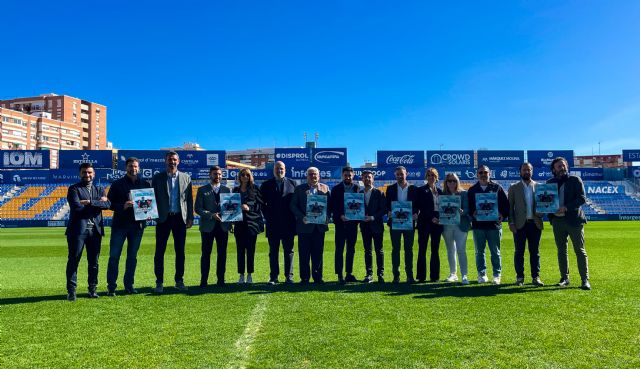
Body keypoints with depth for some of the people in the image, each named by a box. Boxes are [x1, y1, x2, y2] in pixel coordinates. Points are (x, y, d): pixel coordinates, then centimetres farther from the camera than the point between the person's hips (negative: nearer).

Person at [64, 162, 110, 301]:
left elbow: (107, 204, -2)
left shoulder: (99, 190, 16)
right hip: (78, 229, -4)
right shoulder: (73, 189, 4)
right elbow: (77, 207, -13)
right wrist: (97, 203, -8)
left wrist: (90, 202, -13)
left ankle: (93, 289, 16)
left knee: (94, 261, 8)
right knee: (73, 260, -1)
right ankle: (71, 290, 5)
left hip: (95, 230, 4)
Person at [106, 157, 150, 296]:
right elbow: (110, 203, -1)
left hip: (138, 224, 2)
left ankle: (129, 285, 18)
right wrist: (123, 206, -18)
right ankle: (111, 286, 7)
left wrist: (148, 205, -10)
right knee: (114, 256, -2)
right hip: (120, 224, -2)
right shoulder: (117, 184, 2)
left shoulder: (145, 184, 9)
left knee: (132, 256, 9)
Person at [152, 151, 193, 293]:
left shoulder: (186, 178, 8)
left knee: (180, 251, 7)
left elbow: (189, 199, 8)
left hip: (180, 218, 1)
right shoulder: (157, 178, 5)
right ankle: (159, 282, 8)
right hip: (163, 218, -1)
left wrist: (190, 217, 2)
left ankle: (179, 281, 16)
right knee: (160, 251, 0)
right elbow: (153, 197, 3)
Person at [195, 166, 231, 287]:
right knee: (206, 254, 1)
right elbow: (197, 208, -3)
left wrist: (230, 223, 1)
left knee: (222, 254, 4)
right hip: (207, 226, -2)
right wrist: (211, 215, -15)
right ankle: (204, 280, 8)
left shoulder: (227, 190, 11)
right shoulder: (202, 190, 3)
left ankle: (221, 279, 13)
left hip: (223, 226, 2)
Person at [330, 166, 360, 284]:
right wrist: (340, 216, -16)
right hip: (340, 223, -2)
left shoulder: (357, 188, 4)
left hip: (353, 223, 2)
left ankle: (349, 273, 18)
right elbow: (333, 207, -2)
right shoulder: (336, 189, 1)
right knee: (339, 249, -1)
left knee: (351, 250, 9)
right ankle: (340, 275, 3)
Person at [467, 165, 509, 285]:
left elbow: (506, 204, 4)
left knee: (495, 252, 5)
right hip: (478, 225, 2)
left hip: (494, 224, -2)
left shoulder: (497, 188, 5)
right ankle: (481, 274, 16)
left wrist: (503, 215, -11)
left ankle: (497, 275, 14)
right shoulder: (472, 190, 10)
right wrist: (472, 213, -11)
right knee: (479, 252, 7)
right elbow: (468, 206, 8)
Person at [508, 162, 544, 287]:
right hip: (520, 224, -1)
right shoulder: (514, 187, 6)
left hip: (535, 223, 1)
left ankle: (536, 277, 13)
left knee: (535, 252, 5)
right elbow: (510, 206, 3)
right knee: (519, 252, 2)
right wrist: (511, 223, -5)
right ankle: (520, 277, 10)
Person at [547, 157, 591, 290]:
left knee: (580, 251, -1)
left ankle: (585, 280, 4)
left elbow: (582, 198, -8)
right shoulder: (550, 183, 11)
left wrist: (566, 207, -20)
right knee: (562, 251, 10)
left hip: (574, 220, -4)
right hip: (557, 220, 4)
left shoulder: (575, 180, 1)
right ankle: (564, 278, 19)